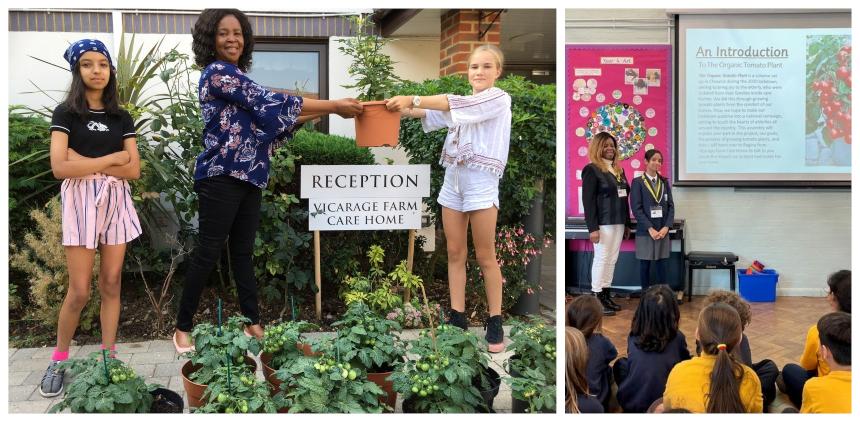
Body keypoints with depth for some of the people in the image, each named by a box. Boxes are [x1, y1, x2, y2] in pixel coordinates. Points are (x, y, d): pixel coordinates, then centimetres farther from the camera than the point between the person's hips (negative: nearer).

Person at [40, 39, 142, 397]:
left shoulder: (121, 118, 10)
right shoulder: (66, 113, 0)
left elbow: (134, 170, 1)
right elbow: (60, 167, -13)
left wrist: (86, 162, -10)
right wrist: (112, 158, -8)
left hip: (117, 201, 4)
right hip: (81, 201, -3)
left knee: (111, 284, 4)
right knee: (79, 291, -4)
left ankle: (108, 356, 11)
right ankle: (59, 359, 14)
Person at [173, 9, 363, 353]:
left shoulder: (237, 78, 17)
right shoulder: (217, 73, -11)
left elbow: (268, 118, 16)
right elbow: (270, 103, -15)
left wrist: (316, 114, 8)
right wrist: (333, 106, -13)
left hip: (248, 176, 8)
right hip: (222, 177, -8)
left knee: (243, 252, 11)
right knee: (208, 252, -3)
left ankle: (253, 323, 16)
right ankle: (183, 328, 8)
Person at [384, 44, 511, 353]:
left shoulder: (499, 99, -6)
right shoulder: (462, 104, 17)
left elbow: (456, 104, -20)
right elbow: (432, 115, 4)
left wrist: (412, 98, -25)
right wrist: (402, 108, -15)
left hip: (481, 181, -6)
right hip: (453, 179, 7)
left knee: (485, 256, -1)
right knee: (455, 253, 7)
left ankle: (495, 321, 9)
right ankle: (457, 317, 14)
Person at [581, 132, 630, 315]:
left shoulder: (618, 170, 15)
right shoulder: (592, 169, -7)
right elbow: (588, 200, -12)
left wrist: (626, 223, 16)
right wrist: (592, 228, -18)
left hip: (618, 223, 7)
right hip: (603, 223, -7)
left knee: (612, 259, 8)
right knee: (602, 258, -5)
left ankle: (606, 294, 15)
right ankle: (597, 298, 0)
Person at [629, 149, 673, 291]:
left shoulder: (664, 182, 11)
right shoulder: (637, 182, -3)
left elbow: (670, 206, 7)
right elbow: (636, 209, -9)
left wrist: (666, 227, -7)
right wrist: (650, 229, -16)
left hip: (663, 231, 3)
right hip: (645, 231, -3)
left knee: (661, 265, 4)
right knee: (645, 265, 3)